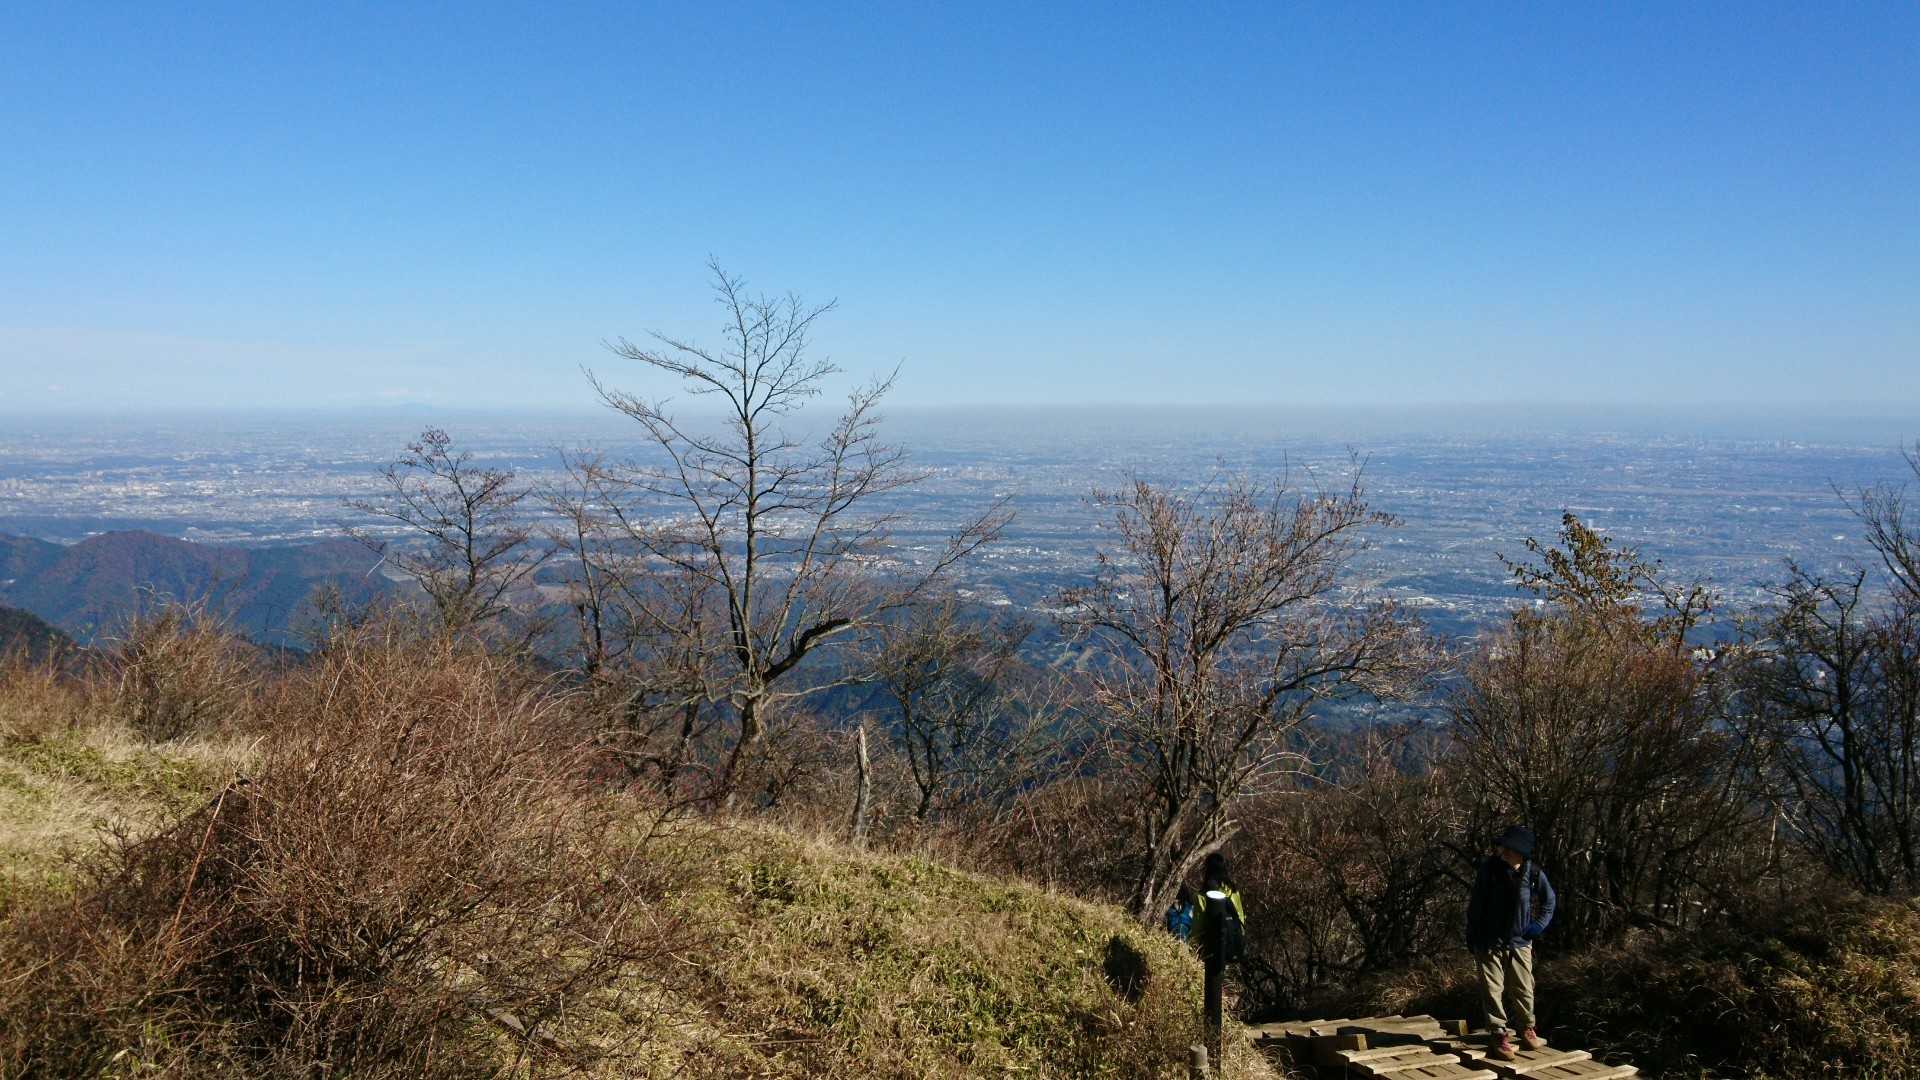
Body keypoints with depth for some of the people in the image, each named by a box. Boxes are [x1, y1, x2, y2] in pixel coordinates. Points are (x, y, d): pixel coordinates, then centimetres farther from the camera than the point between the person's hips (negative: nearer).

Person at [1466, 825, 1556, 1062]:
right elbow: (1476, 903, -3)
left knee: (1523, 988, 9)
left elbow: (1548, 901, 12)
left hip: (1520, 942, 1)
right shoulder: (1489, 868, -12)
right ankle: (1498, 1034, 6)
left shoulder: (1534, 874, -8)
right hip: (1490, 942, -1)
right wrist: (1472, 936, -1)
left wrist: (1537, 925, 1)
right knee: (1492, 989, -2)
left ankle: (1527, 1029, 30)